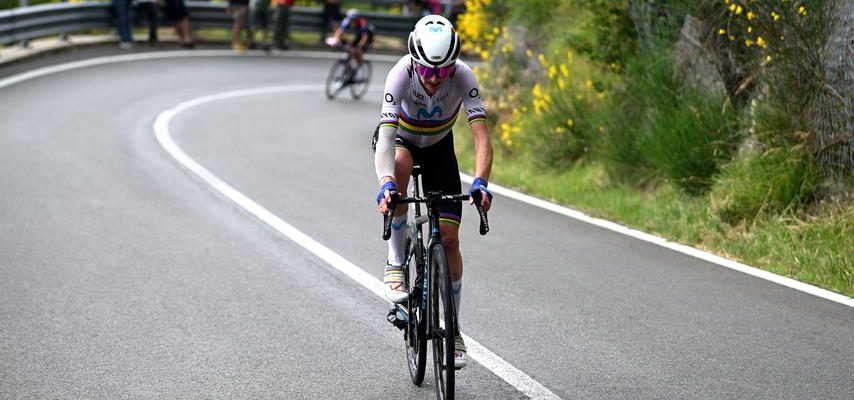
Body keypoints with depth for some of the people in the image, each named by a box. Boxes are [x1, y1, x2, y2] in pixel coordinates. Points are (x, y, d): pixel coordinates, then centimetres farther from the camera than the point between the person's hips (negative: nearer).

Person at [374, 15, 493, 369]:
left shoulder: (463, 76, -31)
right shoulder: (401, 74, -35)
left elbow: (481, 136, -38)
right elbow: (385, 138, -43)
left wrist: (480, 182, -54)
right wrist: (385, 183, -60)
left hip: (439, 147, 2)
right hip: (401, 140, -2)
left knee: (449, 237, -7)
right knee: (401, 165, -40)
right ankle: (395, 265, -25)